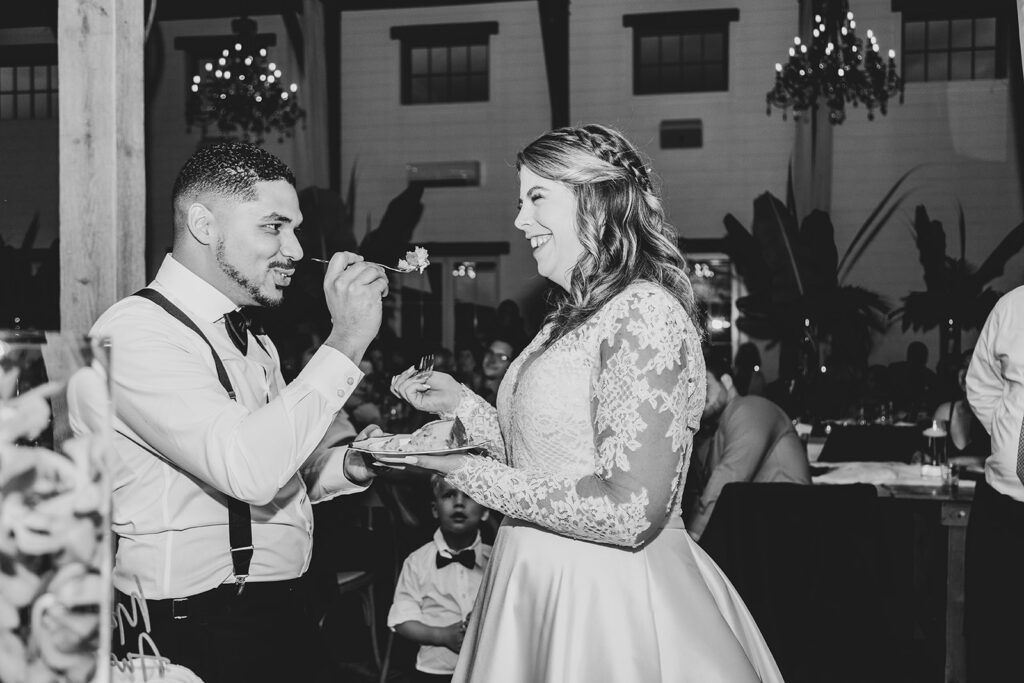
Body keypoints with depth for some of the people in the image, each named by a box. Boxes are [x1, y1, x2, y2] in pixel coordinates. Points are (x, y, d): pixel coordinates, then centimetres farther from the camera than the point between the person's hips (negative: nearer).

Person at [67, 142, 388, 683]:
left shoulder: (253, 344, 12)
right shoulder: (135, 333, -17)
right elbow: (247, 470, -29)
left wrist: (348, 465, 0)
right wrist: (346, 341, -24)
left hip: (285, 617, 8)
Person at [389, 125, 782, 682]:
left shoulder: (645, 312, -18)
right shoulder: (574, 318, 11)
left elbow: (632, 513, -24)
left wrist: (465, 470, -19)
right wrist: (461, 404, 10)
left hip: (606, 606, -9)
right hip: (544, 587, 9)